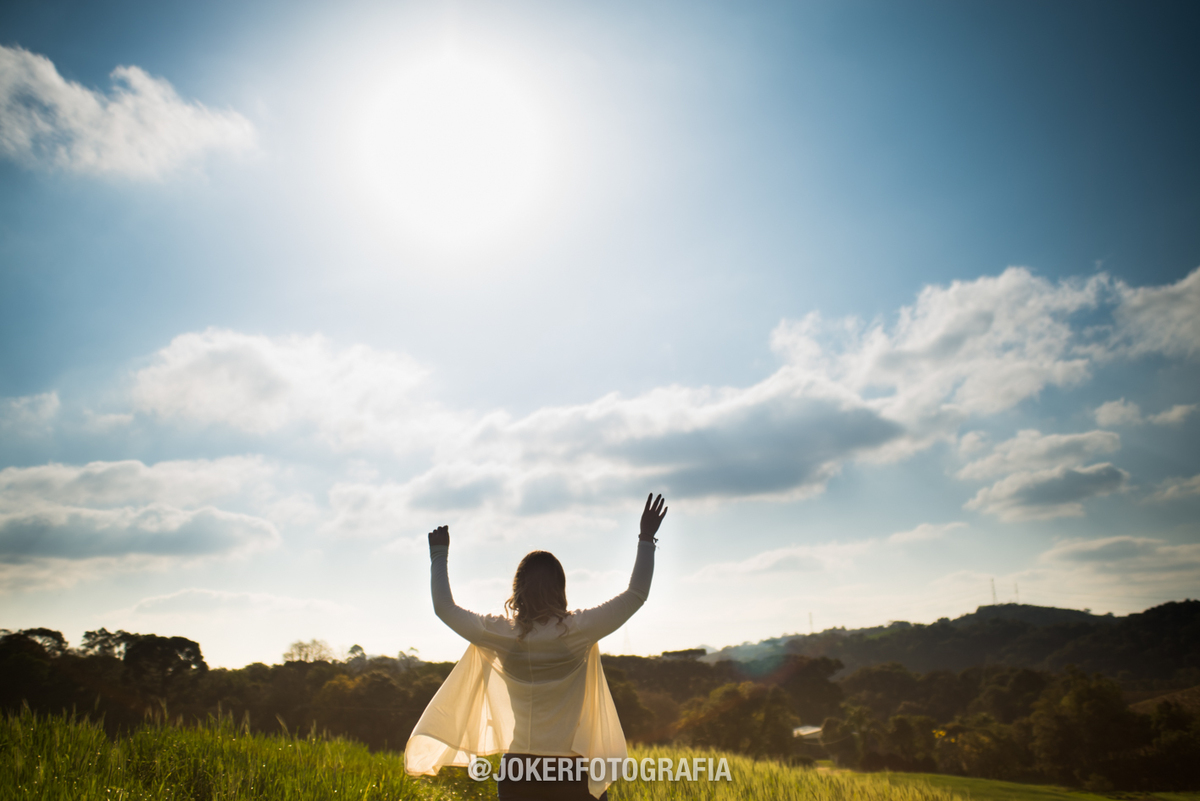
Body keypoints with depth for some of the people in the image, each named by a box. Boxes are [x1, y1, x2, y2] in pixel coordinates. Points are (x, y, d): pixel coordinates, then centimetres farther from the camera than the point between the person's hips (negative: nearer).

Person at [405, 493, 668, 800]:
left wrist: (439, 554, 20)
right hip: (573, 774, -2)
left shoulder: (499, 633, -5)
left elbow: (444, 607, 9)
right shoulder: (579, 629, -11)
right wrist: (647, 539, 7)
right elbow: (636, 594, -1)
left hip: (517, 773, 3)